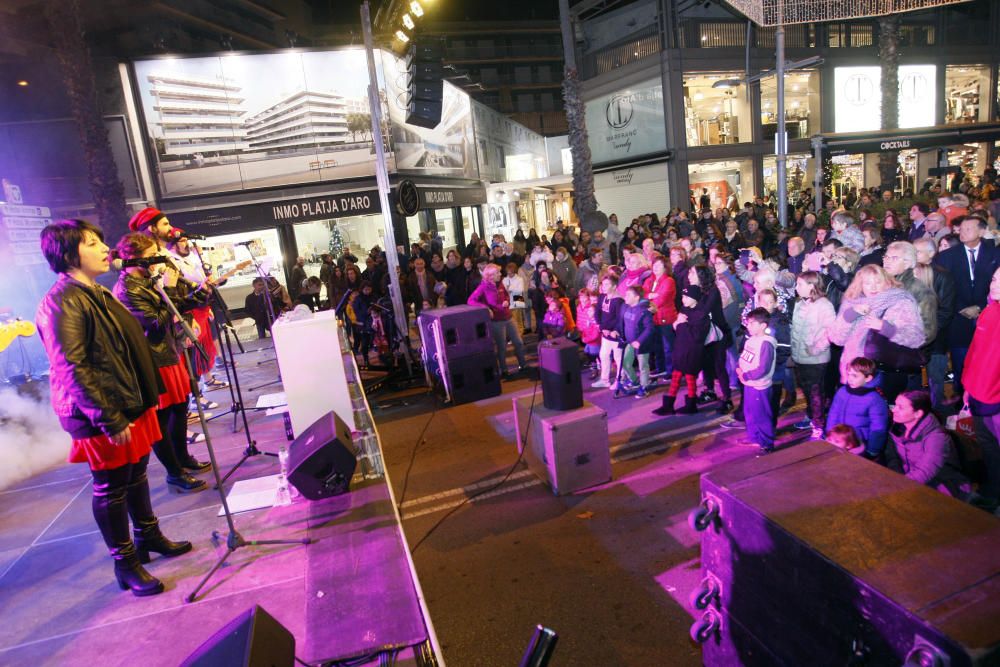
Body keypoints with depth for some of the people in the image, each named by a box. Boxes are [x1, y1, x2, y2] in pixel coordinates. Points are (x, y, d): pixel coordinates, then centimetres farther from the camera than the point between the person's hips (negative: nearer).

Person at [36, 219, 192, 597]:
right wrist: (109, 420, -22)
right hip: (103, 418, -9)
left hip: (132, 405, 9)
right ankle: (125, 563, 20)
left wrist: (142, 400, 20)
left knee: (136, 475, 20)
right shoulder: (62, 302, -18)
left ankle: (148, 536, 37)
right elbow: (72, 369, -22)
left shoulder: (97, 294, 12)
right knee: (111, 489, 6)